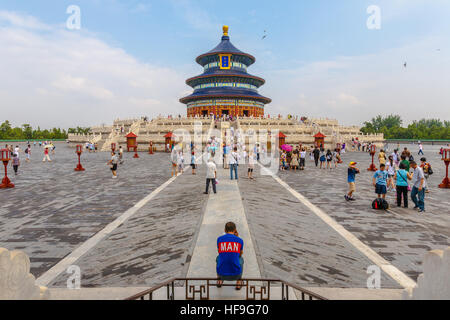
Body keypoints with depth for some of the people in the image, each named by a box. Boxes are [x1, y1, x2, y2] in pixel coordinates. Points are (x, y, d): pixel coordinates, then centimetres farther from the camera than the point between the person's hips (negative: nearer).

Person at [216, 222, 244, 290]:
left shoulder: (219, 239, 1)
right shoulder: (240, 240, 0)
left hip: (222, 274, 1)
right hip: (235, 275, -1)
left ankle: (220, 280, 28)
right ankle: (238, 282, 22)